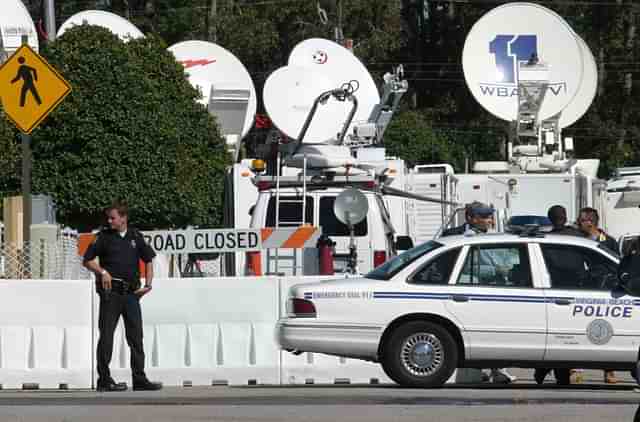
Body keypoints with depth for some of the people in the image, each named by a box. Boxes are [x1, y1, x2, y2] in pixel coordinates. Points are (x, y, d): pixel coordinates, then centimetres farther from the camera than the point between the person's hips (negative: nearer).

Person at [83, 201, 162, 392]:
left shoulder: (136, 237, 9)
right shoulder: (104, 237, 2)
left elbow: (148, 260, 17)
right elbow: (87, 260, 4)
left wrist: (148, 284, 6)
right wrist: (102, 272, -12)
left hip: (131, 292, 3)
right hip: (110, 291, -3)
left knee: (136, 336, 5)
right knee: (106, 335, -3)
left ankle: (139, 379, 9)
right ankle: (104, 380, 1)